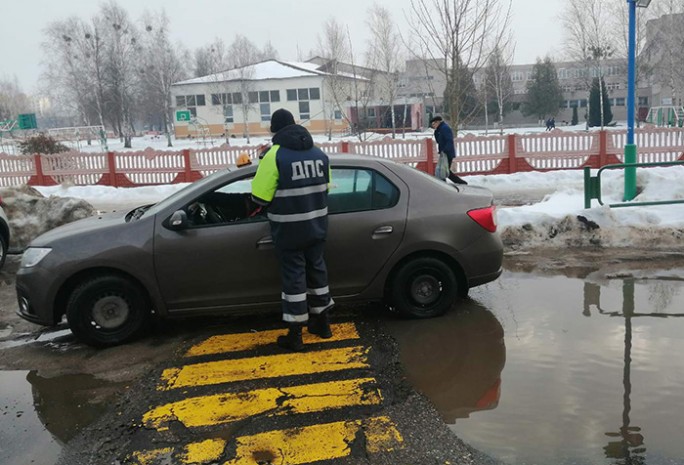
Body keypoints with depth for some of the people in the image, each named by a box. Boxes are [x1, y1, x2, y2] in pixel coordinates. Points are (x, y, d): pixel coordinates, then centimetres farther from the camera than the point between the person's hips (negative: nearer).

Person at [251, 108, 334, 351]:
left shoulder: (275, 155, -14)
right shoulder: (319, 153, 5)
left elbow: (260, 196, -14)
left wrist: (278, 198, 7)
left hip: (289, 229, -5)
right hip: (316, 226, 5)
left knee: (293, 276, 2)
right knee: (316, 269, 18)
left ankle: (295, 335, 9)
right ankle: (322, 322, 30)